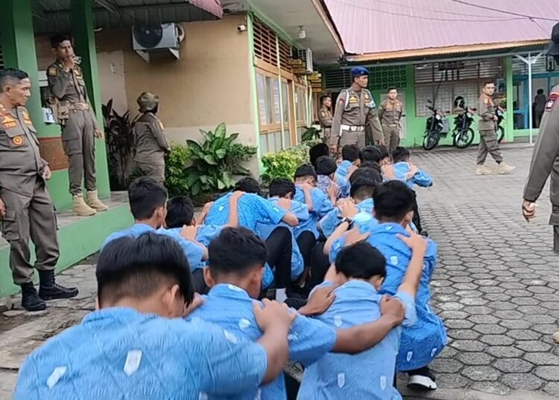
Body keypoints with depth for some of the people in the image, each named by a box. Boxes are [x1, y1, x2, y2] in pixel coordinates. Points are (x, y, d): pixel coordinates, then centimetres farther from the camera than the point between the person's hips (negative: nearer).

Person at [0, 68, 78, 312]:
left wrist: (43, 164, 8)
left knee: (47, 235, 11)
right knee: (20, 241, 1)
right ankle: (27, 292, 13)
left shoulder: (22, 112, 15)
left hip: (36, 183, 8)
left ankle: (47, 285, 24)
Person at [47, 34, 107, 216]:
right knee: (75, 156, -11)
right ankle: (77, 199, -10)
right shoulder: (53, 70, 2)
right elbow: (58, 92, -17)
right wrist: (66, 69, -9)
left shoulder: (77, 68, 21)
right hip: (70, 115, -6)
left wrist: (95, 123, 17)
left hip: (86, 114, 6)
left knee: (90, 155, 4)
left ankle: (92, 196, 10)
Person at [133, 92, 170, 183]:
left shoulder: (138, 120, 11)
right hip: (153, 160, -8)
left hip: (141, 159, 8)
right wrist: (168, 149, 6)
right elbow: (162, 140, -13)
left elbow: (135, 141, 14)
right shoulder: (152, 118, -12)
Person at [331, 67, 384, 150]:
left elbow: (373, 116, 12)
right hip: (347, 133, -5)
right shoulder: (345, 95, -7)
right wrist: (334, 140, -13)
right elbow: (337, 118, -8)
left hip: (361, 134, 6)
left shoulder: (367, 94, 8)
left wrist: (379, 136, 9)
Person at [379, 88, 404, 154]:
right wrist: (382, 125, 11)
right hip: (386, 127, -4)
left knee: (394, 146, 8)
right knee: (385, 146, -8)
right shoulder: (384, 104, -6)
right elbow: (379, 116, 4)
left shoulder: (400, 104, 7)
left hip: (396, 127, 4)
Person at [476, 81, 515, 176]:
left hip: (489, 126, 11)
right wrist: (493, 116, -11)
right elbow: (483, 113, -24)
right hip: (487, 126, -11)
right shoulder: (484, 98, -13)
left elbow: (479, 112, 24)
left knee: (483, 147, 10)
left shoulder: (489, 98, 19)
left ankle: (480, 167, 12)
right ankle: (501, 165, -5)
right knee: (493, 147, -7)